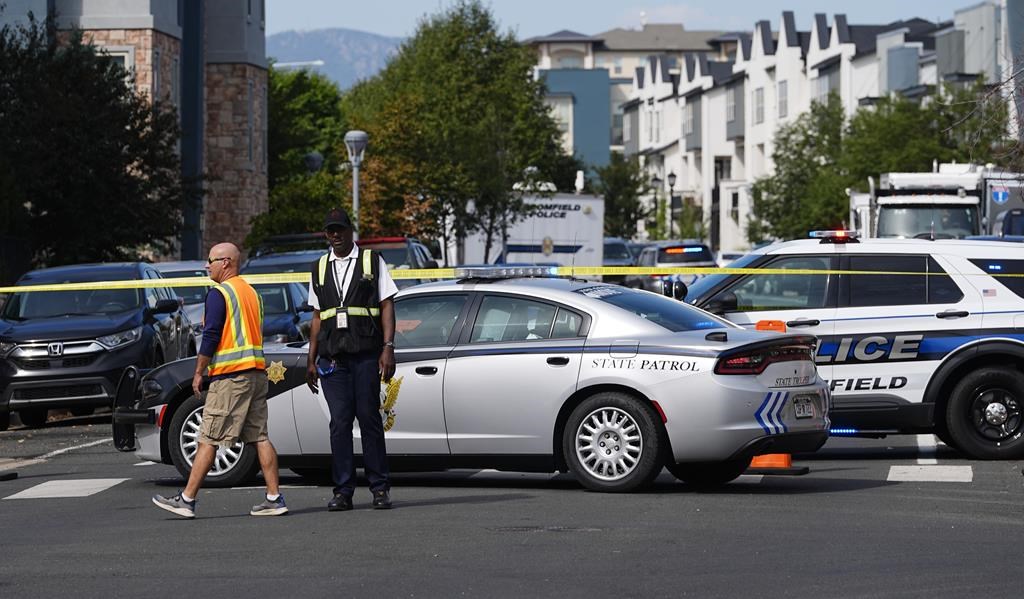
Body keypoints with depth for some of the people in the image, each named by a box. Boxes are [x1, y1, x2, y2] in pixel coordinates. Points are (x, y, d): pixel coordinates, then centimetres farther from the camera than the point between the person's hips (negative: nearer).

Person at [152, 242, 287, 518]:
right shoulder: (251, 292, 18)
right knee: (260, 437, 6)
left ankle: (187, 500, -4)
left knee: (208, 440, -6)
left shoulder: (219, 293, -9)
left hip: (230, 376, -8)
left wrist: (198, 372, -7)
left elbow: (211, 337, -13)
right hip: (256, 372, 8)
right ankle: (274, 498, 1)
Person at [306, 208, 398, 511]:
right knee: (339, 422, -1)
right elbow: (317, 316, 18)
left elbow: (387, 306, 3)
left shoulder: (372, 261, 7)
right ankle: (343, 491, 0)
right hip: (332, 357, 3)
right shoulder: (319, 268, 17)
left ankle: (380, 488, 2)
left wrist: (388, 348, -8)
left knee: (369, 418, -4)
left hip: (366, 353, -3)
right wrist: (311, 360, 13)